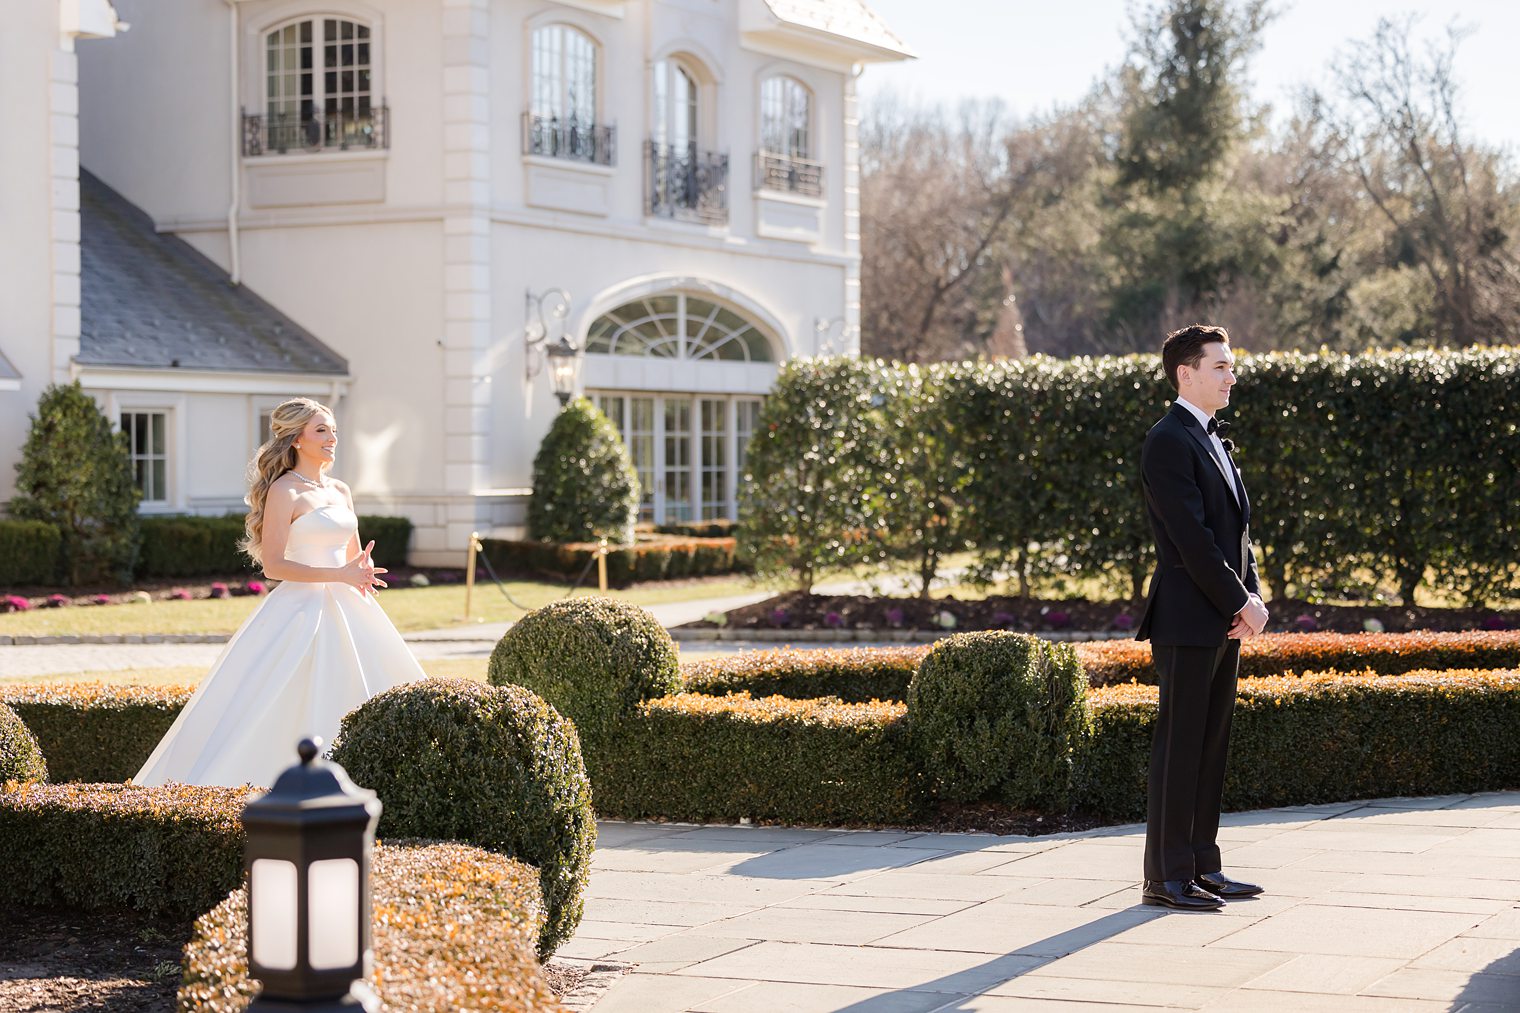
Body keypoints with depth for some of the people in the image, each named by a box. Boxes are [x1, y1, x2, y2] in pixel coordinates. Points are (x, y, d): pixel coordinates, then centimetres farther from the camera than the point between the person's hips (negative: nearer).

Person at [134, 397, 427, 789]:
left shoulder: (340, 491, 13)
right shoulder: (284, 491, -8)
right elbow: (273, 565, -15)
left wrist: (364, 572, -2)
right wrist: (339, 574, -20)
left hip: (344, 610, 8)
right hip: (301, 610, -8)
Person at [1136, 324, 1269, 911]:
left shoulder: (1215, 440, 18)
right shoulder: (1169, 442, -12)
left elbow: (1237, 528, 16)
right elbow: (1192, 538, -17)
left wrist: (1253, 598, 2)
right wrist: (1241, 603, -14)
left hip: (1225, 620, 9)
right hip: (1187, 621, -9)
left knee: (1211, 746, 12)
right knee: (1179, 747, -5)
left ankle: (1201, 867, 18)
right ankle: (1166, 878, -1)